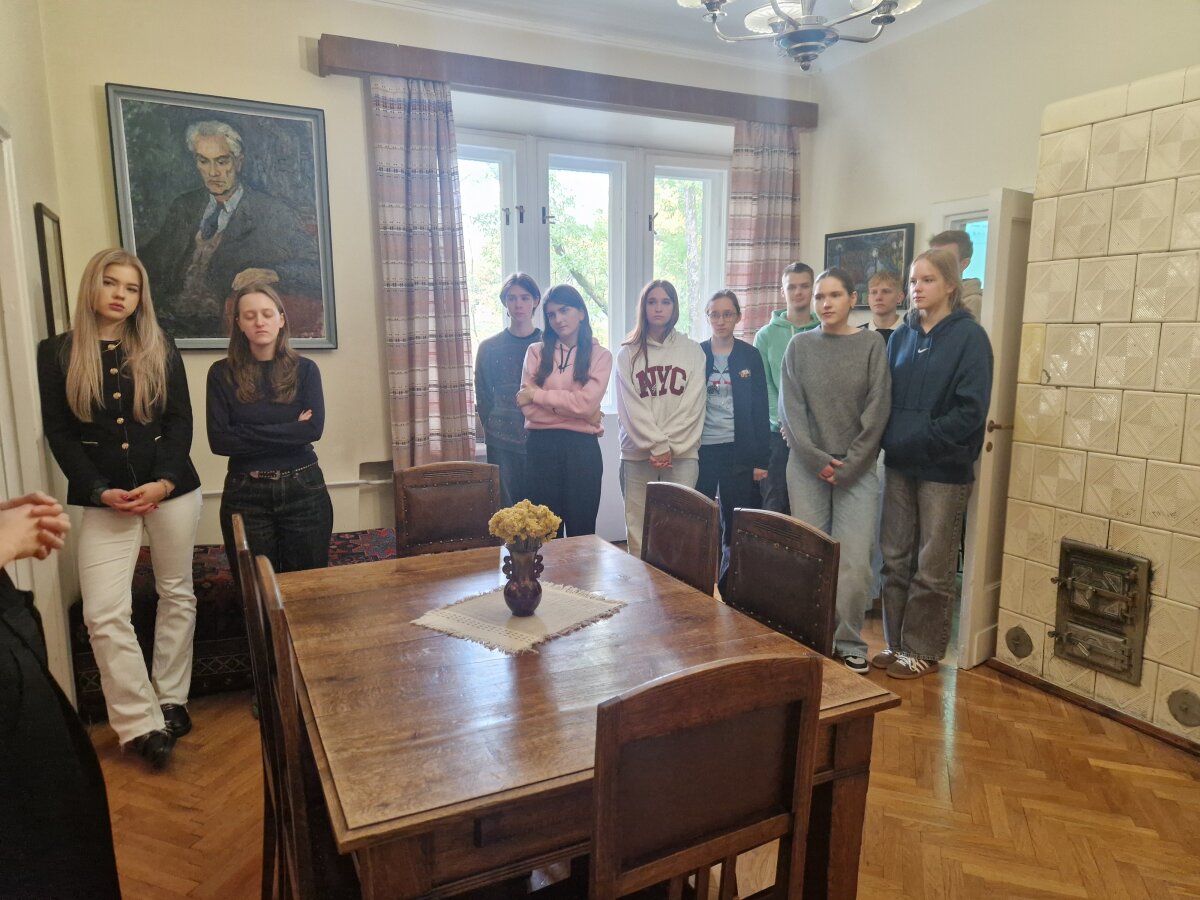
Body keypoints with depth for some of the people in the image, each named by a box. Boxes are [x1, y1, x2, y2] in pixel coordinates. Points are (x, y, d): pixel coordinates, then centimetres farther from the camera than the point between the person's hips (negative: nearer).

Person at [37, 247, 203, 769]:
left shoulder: (159, 349, 6)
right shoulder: (57, 354, 4)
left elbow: (180, 421, 1)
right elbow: (58, 433, 0)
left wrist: (164, 482, -12)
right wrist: (101, 491, -11)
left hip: (171, 489, 1)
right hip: (105, 498, -1)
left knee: (177, 594, 8)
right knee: (104, 613, -9)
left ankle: (170, 702, 23)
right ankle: (142, 724, -1)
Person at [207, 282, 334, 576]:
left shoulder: (305, 369, 2)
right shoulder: (222, 373, 0)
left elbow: (314, 429, -11)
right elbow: (219, 440, -9)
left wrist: (249, 434, -13)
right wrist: (290, 431, -12)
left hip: (303, 489, 0)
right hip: (245, 494, 0)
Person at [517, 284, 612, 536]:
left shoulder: (599, 355, 4)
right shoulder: (536, 351, 7)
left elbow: (586, 402, -12)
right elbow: (528, 406, -4)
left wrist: (537, 394, -7)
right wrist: (574, 409, -10)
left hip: (581, 447, -1)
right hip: (542, 446, 1)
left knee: (582, 529, 6)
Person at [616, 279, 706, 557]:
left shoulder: (692, 351, 9)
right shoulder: (628, 353, 7)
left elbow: (692, 405, 1)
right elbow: (631, 407, -1)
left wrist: (670, 447, -9)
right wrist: (657, 446, -10)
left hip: (682, 453, 0)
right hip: (638, 453, 0)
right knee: (638, 527, -1)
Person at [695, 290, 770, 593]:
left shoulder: (750, 356, 3)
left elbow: (760, 409, 2)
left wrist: (761, 458, -3)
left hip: (738, 451, 0)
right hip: (701, 450, 0)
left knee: (735, 526, 5)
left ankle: (729, 591, 17)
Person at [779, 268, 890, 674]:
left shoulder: (872, 345, 1)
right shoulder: (800, 345, 5)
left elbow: (877, 411, -3)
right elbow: (790, 408, 0)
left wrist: (848, 465, -8)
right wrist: (817, 458, -9)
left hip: (857, 469, -1)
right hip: (807, 467, 1)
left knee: (854, 562, -4)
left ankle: (849, 644, 12)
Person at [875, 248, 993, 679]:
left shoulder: (969, 336, -8)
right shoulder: (901, 335, 8)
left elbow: (971, 410, -14)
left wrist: (920, 439, -18)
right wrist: (888, 438, -5)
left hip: (945, 468, -5)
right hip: (899, 464, 5)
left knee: (932, 567, 7)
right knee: (895, 558, 11)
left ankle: (923, 651, 21)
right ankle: (897, 643, 25)